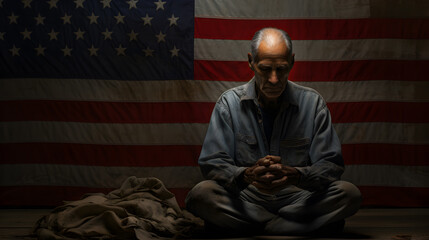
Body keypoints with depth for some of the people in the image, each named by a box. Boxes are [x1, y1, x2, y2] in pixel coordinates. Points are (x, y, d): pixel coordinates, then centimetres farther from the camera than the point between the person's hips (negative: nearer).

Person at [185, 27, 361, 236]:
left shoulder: (312, 103, 0)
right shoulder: (229, 103, 0)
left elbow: (331, 166, -4)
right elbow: (212, 164, -6)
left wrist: (296, 175, -26)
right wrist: (246, 175, -28)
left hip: (298, 199, 1)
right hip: (246, 201, 0)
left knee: (349, 194, -26)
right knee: (200, 195, -29)